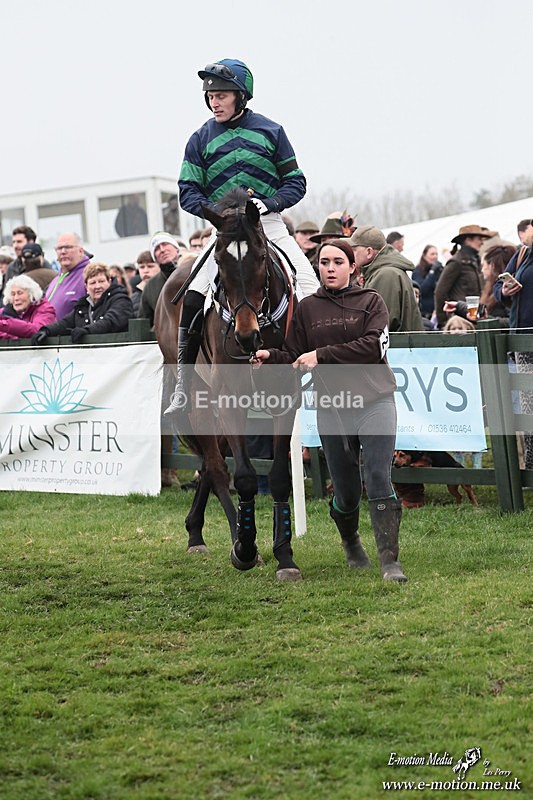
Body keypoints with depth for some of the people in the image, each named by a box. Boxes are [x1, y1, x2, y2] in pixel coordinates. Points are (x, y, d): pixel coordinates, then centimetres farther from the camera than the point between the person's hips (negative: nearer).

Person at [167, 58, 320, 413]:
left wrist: (268, 202, -14)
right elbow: (188, 191, 3)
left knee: (313, 297, -10)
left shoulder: (270, 131, 3)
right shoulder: (201, 139, 5)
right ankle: (183, 389, -7)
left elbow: (295, 183, 4)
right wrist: (215, 209, -16)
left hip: (270, 225, 0)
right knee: (192, 302, -15)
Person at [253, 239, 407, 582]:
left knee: (379, 480, -14)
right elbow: (295, 359, 7)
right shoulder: (307, 308, 9)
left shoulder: (371, 301, 1)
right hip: (332, 409, 2)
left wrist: (322, 355, -19)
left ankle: (391, 562, -13)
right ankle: (351, 542, 39)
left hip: (375, 402, -2)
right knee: (347, 490, 8)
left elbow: (373, 347, -14)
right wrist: (271, 357, -14)